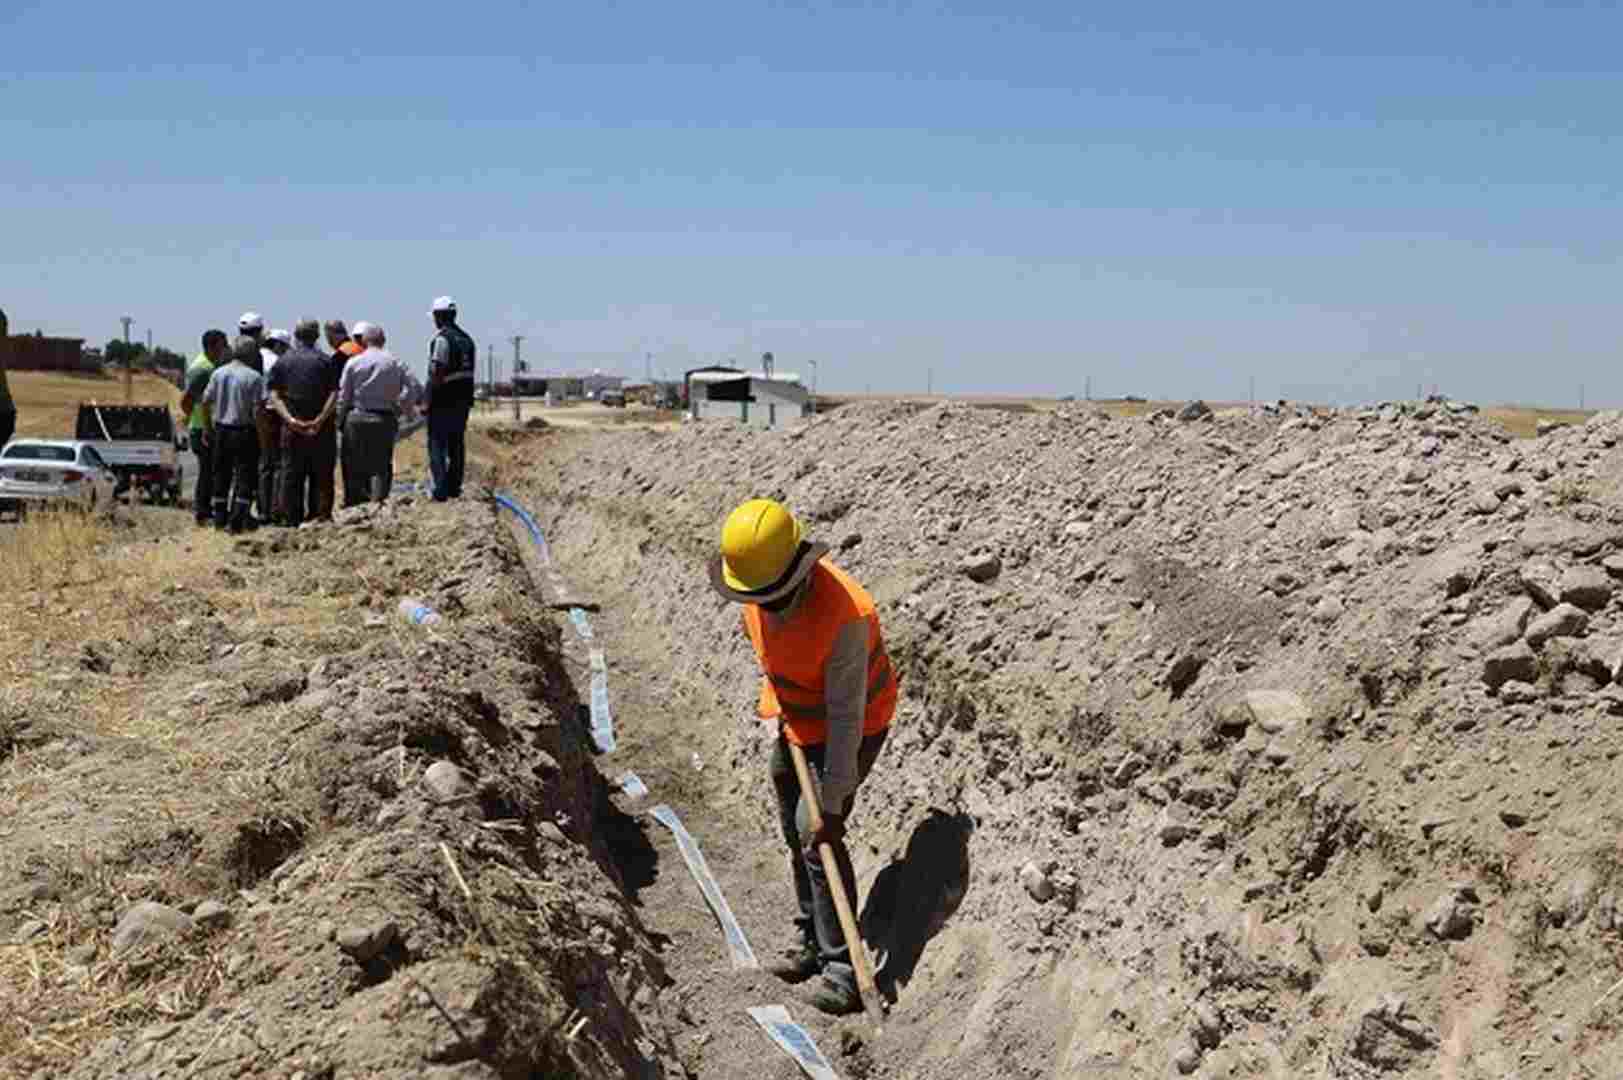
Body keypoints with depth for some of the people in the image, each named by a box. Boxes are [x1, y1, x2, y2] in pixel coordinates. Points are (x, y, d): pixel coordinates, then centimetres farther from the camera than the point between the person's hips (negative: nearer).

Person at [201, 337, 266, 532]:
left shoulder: (218, 373, 4)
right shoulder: (254, 377, -11)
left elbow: (205, 402, 5)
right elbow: (258, 409, -15)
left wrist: (208, 428, 15)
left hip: (221, 430, 5)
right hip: (244, 432, -5)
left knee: (221, 474, 15)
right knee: (245, 475, 2)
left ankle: (219, 517, 21)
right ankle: (237, 519, -4)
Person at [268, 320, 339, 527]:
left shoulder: (282, 361, 5)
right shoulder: (325, 360, -2)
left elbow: (274, 395, -3)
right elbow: (333, 394, -11)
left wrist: (289, 419, -10)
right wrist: (319, 420, -13)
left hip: (291, 428, 2)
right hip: (321, 430, -2)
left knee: (291, 476, 7)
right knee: (322, 476, 4)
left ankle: (292, 521, 9)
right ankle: (320, 517, 2)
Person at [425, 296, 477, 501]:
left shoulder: (442, 339, -14)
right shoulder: (467, 339, 12)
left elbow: (437, 374, -18)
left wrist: (428, 402, -14)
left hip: (443, 400, -8)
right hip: (463, 400, 8)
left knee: (437, 445, -4)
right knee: (457, 445, 12)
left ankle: (441, 490, -8)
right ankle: (454, 487, 15)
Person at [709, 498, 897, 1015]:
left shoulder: (844, 616, -36)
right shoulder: (758, 592, -14)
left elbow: (846, 717, -33)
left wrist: (833, 804, -30)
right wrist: (778, 706, 9)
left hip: (850, 730, -8)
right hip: (796, 721, 8)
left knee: (817, 836, -13)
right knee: (795, 833, 14)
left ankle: (842, 968, -4)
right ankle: (814, 942, 31)